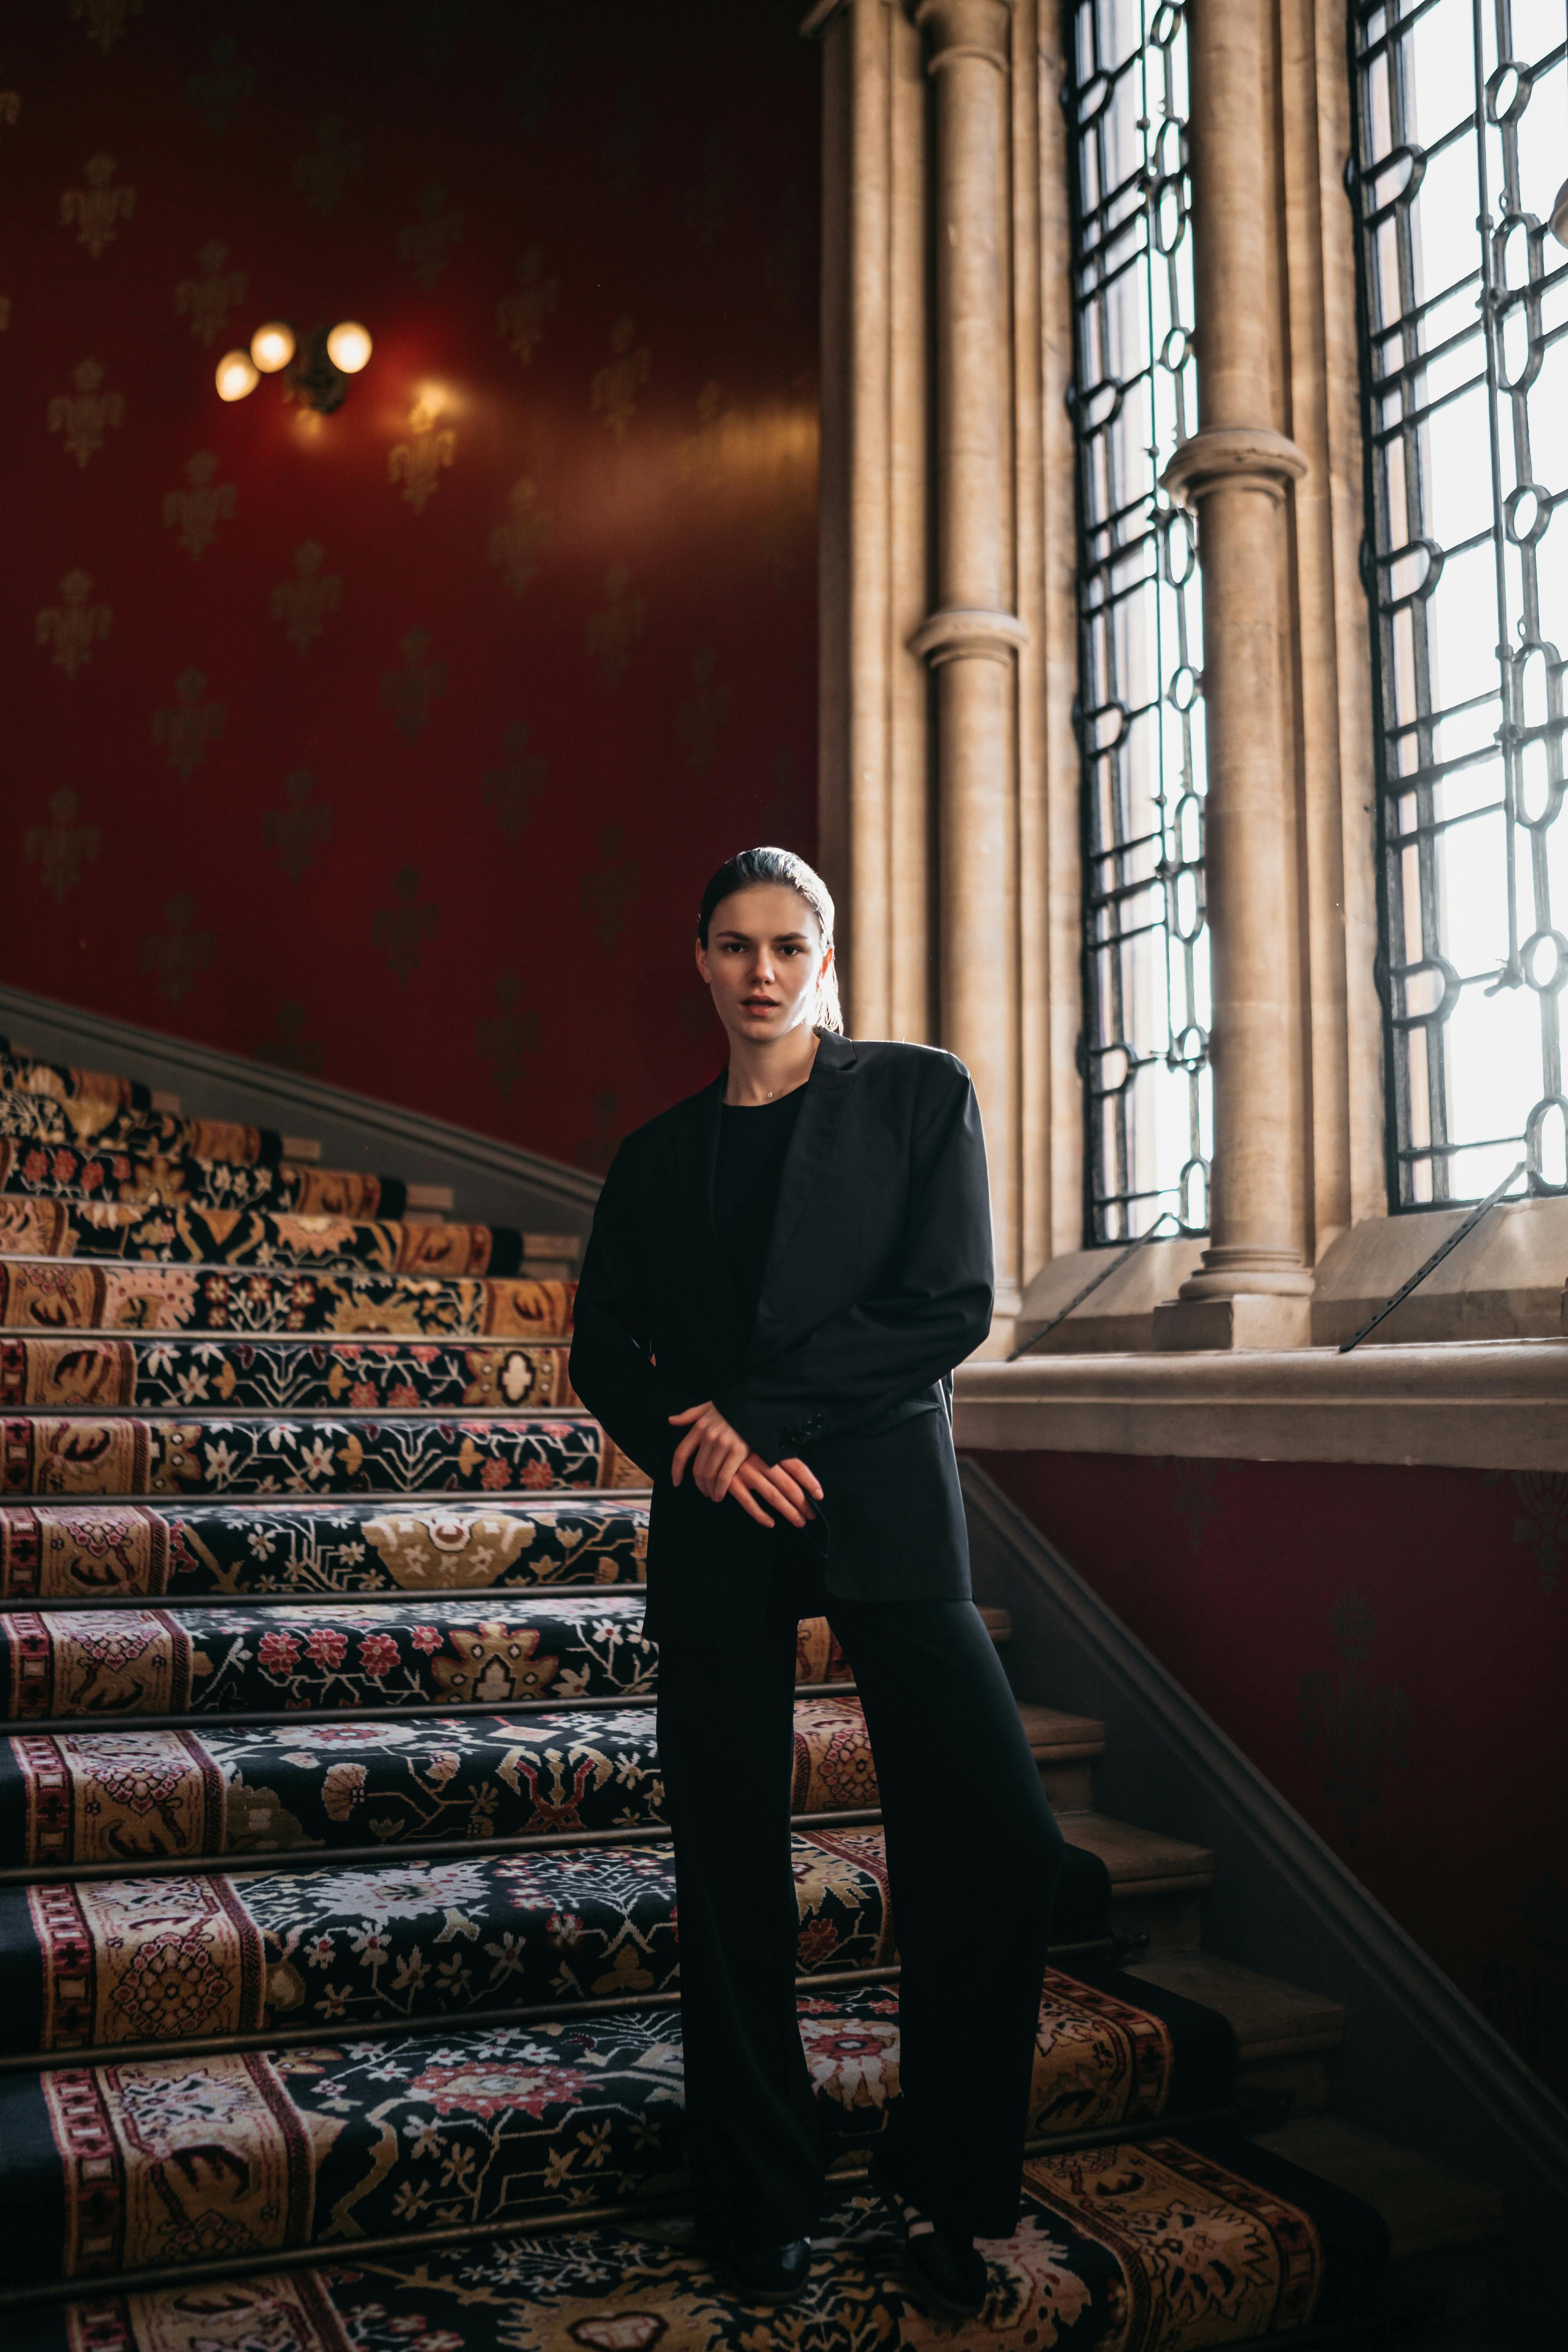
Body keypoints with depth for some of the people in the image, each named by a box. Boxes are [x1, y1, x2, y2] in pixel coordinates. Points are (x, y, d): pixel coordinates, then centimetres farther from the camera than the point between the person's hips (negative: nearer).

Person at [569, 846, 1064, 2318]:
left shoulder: (917, 1094, 6)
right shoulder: (658, 1156, 15)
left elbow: (952, 1308, -4)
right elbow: (604, 1351, 11)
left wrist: (752, 1412, -10)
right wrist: (705, 1442, -9)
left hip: (883, 1505, -2)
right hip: (717, 1527, 3)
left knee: (999, 1838, -11)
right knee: (730, 1866, 4)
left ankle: (938, 2182, 11)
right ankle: (759, 2202, 21)